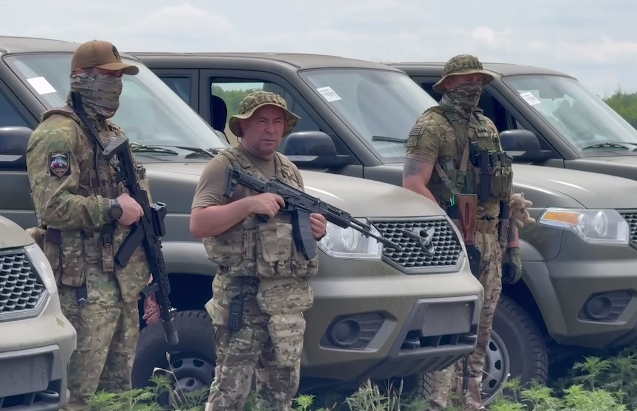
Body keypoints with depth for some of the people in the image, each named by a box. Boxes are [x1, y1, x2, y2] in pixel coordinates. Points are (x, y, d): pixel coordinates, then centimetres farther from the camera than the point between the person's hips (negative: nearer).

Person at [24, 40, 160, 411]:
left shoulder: (115, 135, 21)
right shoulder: (58, 133, -8)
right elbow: (52, 205, -22)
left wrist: (150, 282, 21)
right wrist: (113, 209, -13)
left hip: (124, 284, 9)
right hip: (84, 286, -9)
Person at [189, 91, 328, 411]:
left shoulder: (290, 170, 17)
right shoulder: (224, 167, -6)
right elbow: (198, 225, -16)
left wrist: (315, 229, 3)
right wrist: (249, 204, -22)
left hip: (290, 298, 7)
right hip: (242, 297, -7)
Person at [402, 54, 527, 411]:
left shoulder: (488, 128, 18)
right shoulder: (432, 126, -6)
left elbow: (504, 194, 20)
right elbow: (413, 185, -16)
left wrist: (513, 246, 16)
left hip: (489, 241, 8)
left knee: (482, 326, 11)